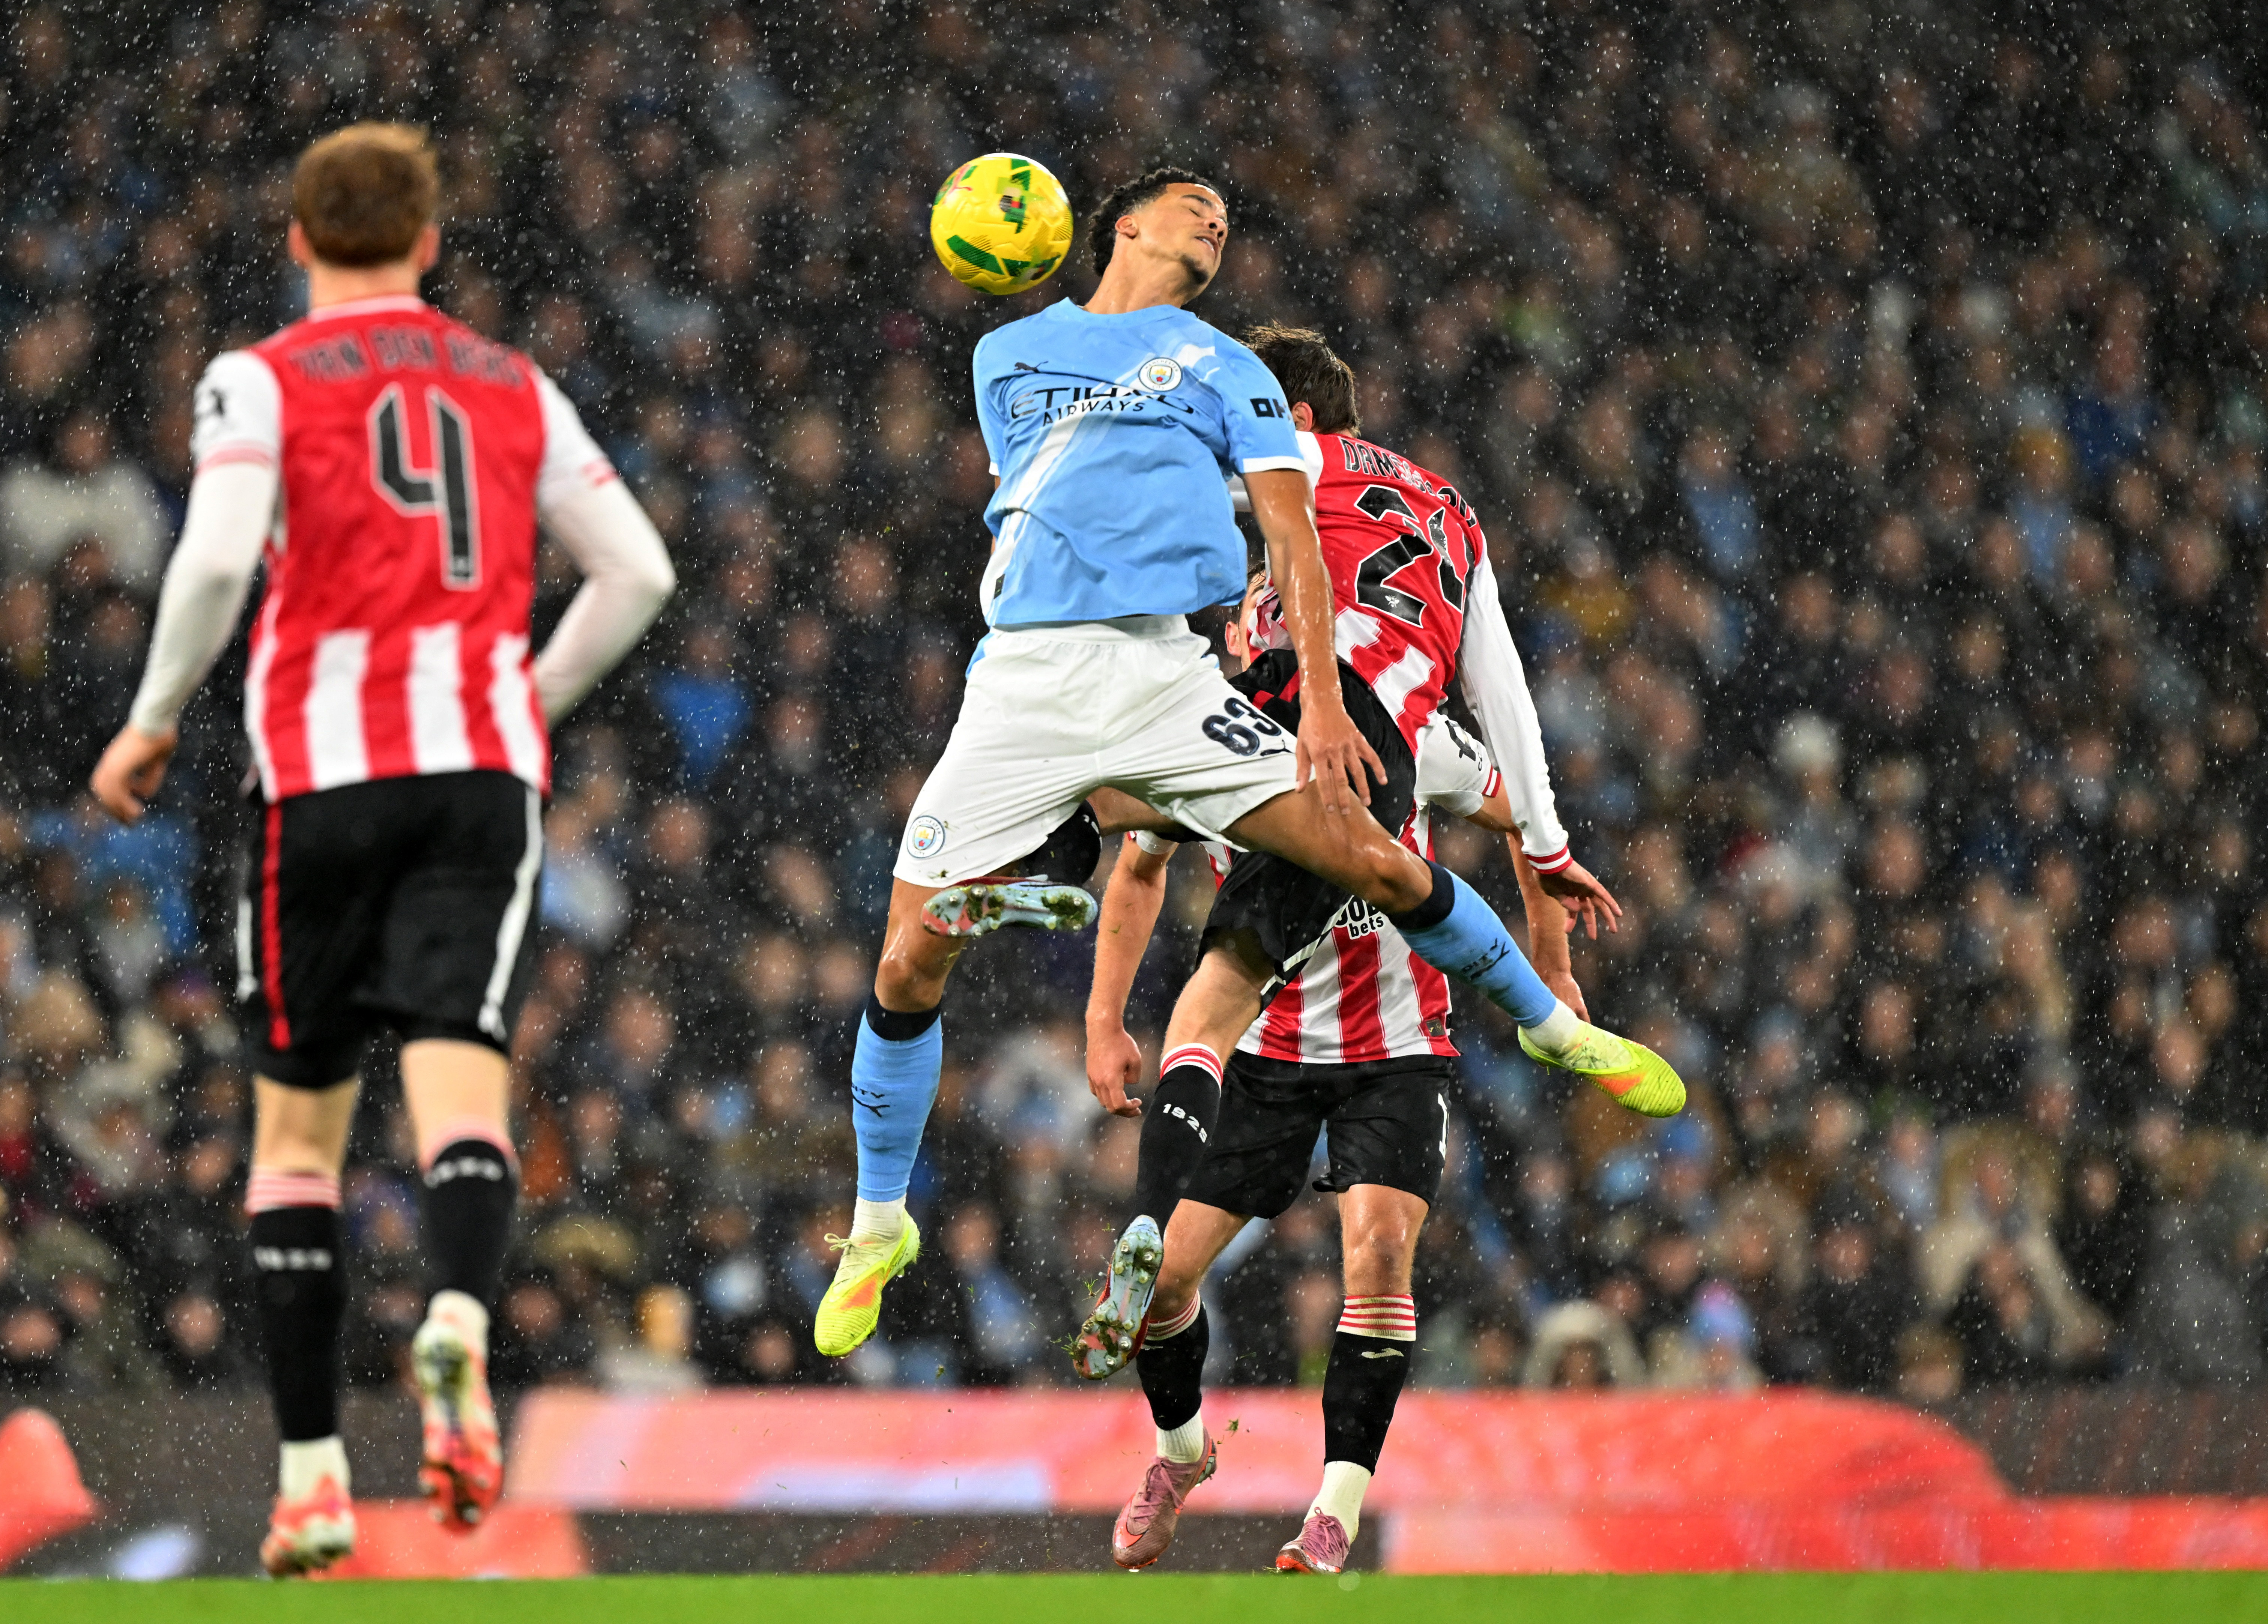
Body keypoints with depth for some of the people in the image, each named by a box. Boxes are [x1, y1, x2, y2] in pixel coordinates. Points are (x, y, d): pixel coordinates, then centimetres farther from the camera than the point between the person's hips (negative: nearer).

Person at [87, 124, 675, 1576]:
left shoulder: (260, 381, 5)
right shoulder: (515, 388, 16)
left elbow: (218, 555, -11)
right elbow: (638, 571, 14)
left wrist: (155, 723, 1)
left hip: (326, 766, -1)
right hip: (486, 765, 2)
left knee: (298, 1129, 8)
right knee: (462, 1089, -11)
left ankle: (314, 1471, 5)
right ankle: (460, 1322, -43)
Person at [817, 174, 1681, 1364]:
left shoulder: (1225, 370, 15)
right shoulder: (1008, 354, 20)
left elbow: (1291, 537, 6)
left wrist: (1322, 699, -10)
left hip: (1167, 674, -1)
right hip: (1022, 674, 1)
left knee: (1379, 866, -10)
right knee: (910, 960, -8)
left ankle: (1555, 1028, 17)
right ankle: (878, 1227, 11)